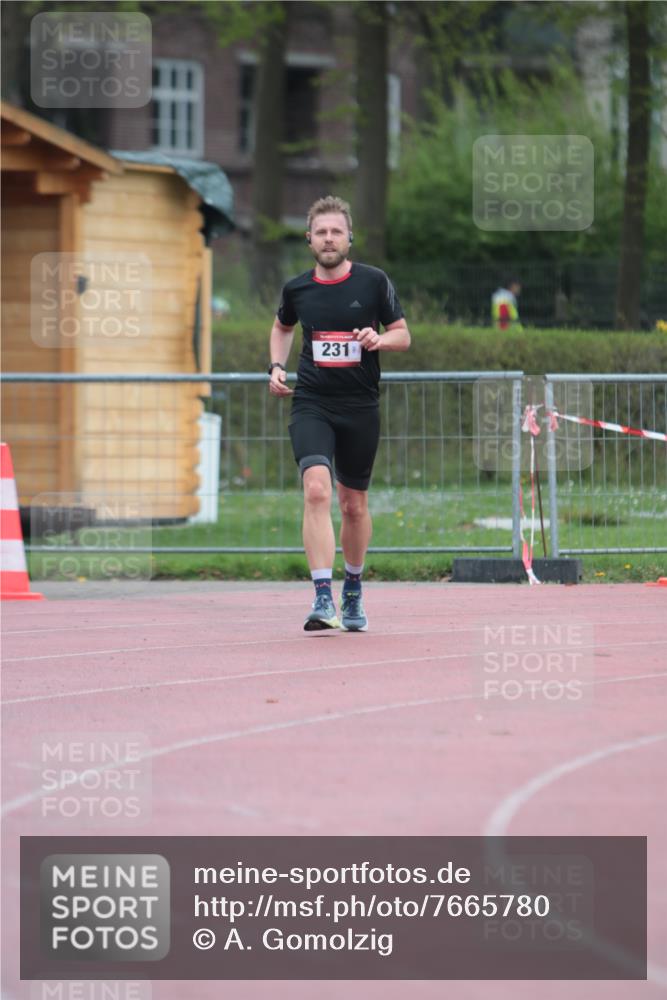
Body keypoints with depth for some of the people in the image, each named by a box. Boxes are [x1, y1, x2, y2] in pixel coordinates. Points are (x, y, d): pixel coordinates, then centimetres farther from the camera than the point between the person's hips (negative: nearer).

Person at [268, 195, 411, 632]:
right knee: (317, 490, -21)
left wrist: (378, 339, -16)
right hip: (311, 404, 0)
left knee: (354, 504, 11)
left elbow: (403, 335, 5)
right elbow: (282, 327, 24)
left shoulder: (374, 282, -2)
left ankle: (353, 591, 34)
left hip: (361, 407, 0)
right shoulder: (297, 289, 3)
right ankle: (323, 599, -26)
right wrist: (277, 367, 8)